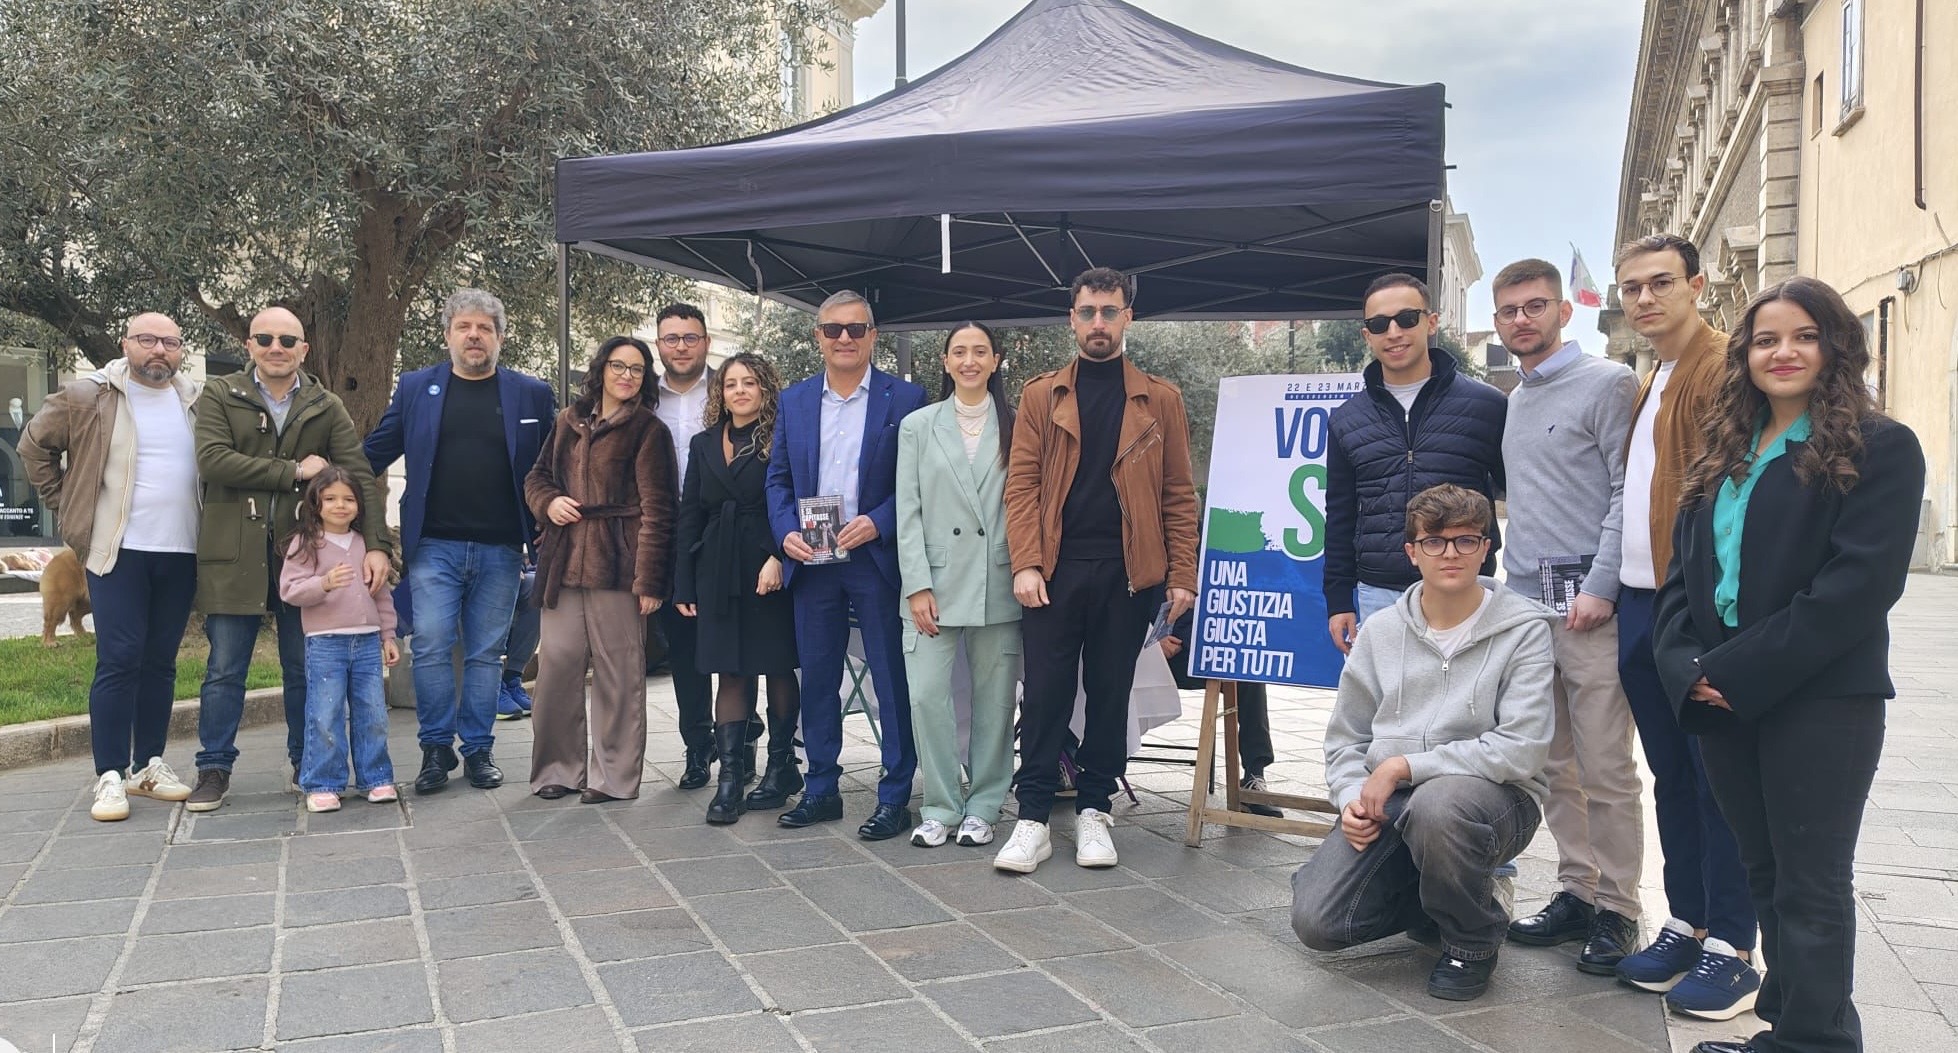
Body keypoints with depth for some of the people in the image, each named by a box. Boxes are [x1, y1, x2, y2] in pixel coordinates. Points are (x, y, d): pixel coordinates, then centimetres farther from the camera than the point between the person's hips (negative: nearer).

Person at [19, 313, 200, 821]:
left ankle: (148, 764, 20)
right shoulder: (89, 398, -1)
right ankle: (110, 775, 0)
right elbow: (35, 446, 9)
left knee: (161, 663, 10)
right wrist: (69, 507, 4)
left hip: (182, 554, 4)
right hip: (119, 551, -3)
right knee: (118, 662, -6)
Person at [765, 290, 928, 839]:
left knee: (892, 681, 1)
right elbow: (778, 478, 12)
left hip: (877, 559, -4)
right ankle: (821, 790, 23)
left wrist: (877, 523, -16)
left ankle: (895, 798, 10)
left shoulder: (905, 398, -2)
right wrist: (787, 532, -5)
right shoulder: (794, 400, 10)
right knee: (817, 679, 11)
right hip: (811, 563, 4)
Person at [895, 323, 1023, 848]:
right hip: (937, 583, 0)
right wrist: (917, 586, -5)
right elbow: (908, 513, 3)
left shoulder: (1016, 426, 8)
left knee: (993, 700, 5)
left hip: (998, 586, 0)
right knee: (927, 695, -6)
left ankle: (982, 807, 17)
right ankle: (940, 807, 8)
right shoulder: (918, 426, 8)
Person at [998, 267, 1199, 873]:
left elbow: (1178, 495, 5)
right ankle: (1033, 818, 7)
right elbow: (1021, 484, 2)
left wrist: (1181, 575, -2)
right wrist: (1025, 564, -9)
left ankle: (1094, 810, 19)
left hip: (1128, 571, 0)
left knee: (1110, 693, 8)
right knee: (1045, 693, 0)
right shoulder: (1041, 396, 8)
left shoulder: (1159, 400, 8)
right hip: (1055, 568, 0)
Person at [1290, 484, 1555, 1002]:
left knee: (1436, 805, -40)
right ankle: (1427, 902, 18)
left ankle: (1473, 939, -7)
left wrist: (1404, 766, -17)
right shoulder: (1380, 631, 7)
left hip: (1492, 794, -3)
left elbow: (1521, 748, -16)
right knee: (1317, 922, -16)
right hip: (1387, 802, 4)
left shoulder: (1523, 629, -6)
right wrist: (1352, 799, -7)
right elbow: (1346, 738, 14)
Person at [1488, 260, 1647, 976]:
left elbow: (1629, 492, -10)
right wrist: (1513, 580, 14)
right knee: (1553, 765, 10)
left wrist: (1599, 587, -16)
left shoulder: (1606, 383, -3)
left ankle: (1617, 910, 6)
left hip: (1588, 604, -7)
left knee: (1605, 767, -4)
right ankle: (1576, 893, 20)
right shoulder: (1513, 404, 18)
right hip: (1526, 599, 7)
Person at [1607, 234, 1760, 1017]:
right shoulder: (1648, 383, 18)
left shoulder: (1725, 367, -10)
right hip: (1640, 604, 9)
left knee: (1717, 781, 0)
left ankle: (1731, 949, 9)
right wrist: (1614, 594, 13)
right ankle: (1686, 924, 25)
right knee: (1671, 779, 14)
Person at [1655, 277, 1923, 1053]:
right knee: (1764, 872, 14)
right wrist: (1685, 664, -6)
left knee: (1810, 881, 1)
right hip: (1721, 700, 6)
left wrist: (1742, 670, -18)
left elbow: (1861, 582, -16)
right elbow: (1682, 572, 11)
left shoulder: (1879, 448, -5)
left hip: (1819, 700, -6)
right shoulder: (1722, 458, 15)